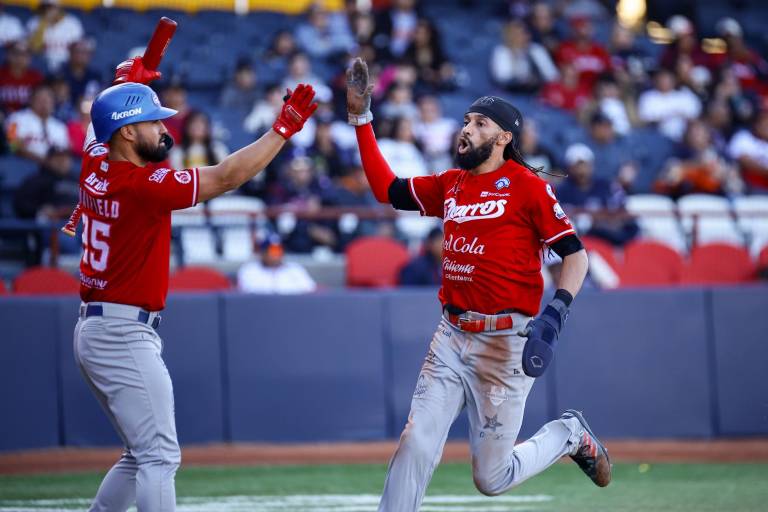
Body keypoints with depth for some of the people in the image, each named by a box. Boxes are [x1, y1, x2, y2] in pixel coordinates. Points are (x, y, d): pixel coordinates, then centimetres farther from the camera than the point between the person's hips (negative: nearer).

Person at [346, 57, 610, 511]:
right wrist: (361, 117, 13)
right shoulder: (450, 184, 12)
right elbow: (387, 189, 18)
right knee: (416, 446, -8)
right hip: (452, 337, 5)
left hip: (506, 342, -5)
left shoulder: (527, 186, -7)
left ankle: (571, 434, 28)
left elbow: (575, 254, -8)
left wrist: (557, 311, -23)